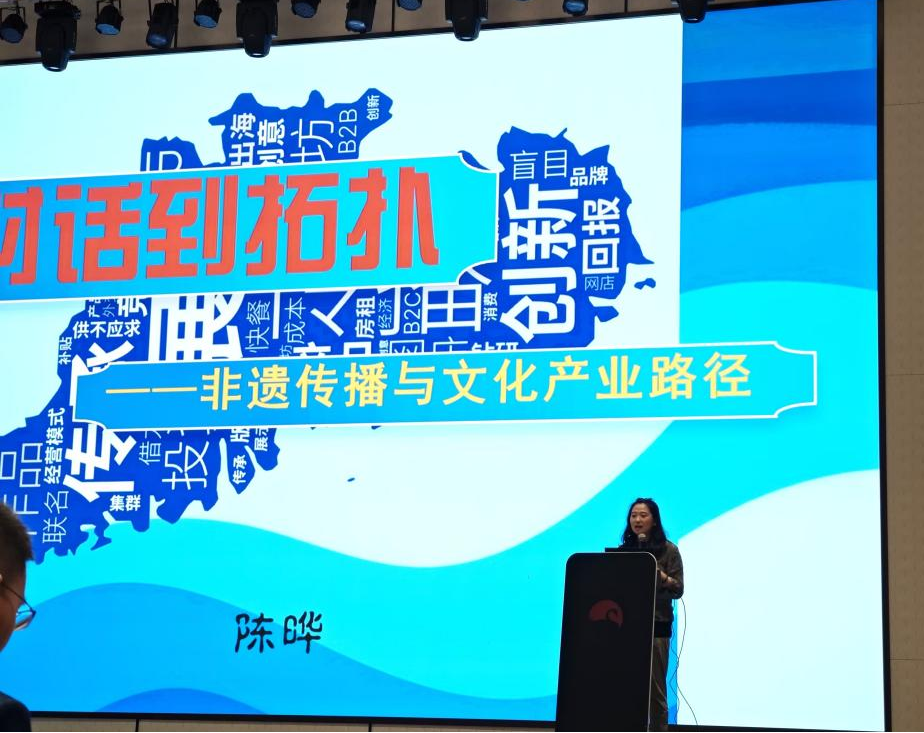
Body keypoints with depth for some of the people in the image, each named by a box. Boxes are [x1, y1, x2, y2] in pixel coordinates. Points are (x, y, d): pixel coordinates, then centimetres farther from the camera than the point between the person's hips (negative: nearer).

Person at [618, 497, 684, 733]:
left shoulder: (668, 550, 1)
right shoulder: (623, 550, 10)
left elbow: (678, 589, -4)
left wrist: (658, 573, -18)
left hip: (656, 625, -3)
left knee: (655, 687, -1)